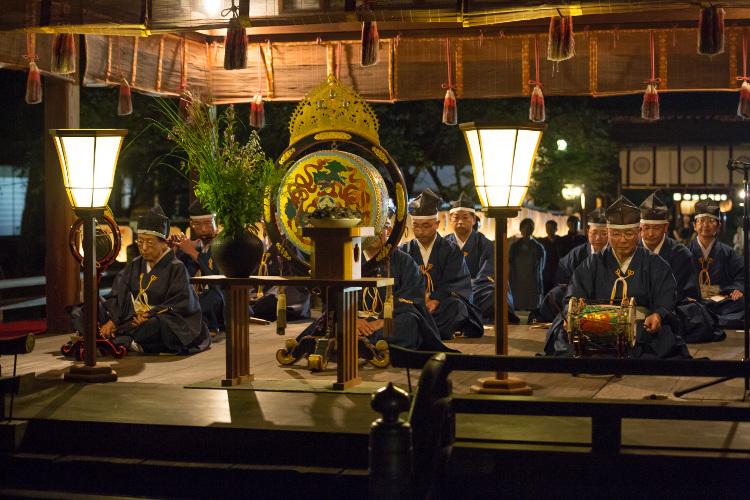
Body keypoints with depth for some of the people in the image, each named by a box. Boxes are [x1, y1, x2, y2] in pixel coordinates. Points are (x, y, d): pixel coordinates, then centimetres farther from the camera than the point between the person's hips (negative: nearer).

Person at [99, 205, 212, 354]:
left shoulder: (176, 267, -1)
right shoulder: (135, 265, 15)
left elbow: (180, 303, -9)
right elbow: (118, 294, 8)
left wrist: (152, 314, -21)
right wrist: (111, 320, -9)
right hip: (134, 319, 5)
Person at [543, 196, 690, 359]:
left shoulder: (655, 265, 14)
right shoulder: (594, 263, 18)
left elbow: (665, 303, 3)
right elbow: (574, 297, 7)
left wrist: (657, 316, -22)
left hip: (641, 328, 0)